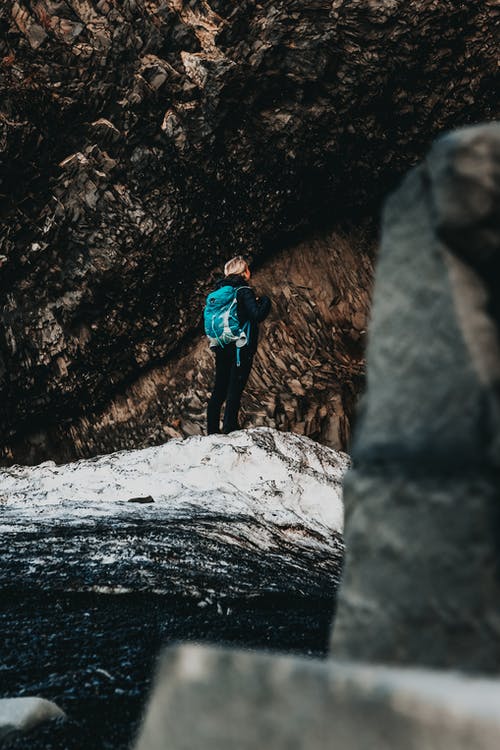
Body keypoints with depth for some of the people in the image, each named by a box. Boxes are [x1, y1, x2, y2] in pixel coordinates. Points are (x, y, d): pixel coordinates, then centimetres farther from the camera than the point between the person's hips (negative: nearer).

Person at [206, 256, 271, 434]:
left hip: (221, 348, 7)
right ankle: (229, 428, -5)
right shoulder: (244, 291, -11)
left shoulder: (220, 290, 10)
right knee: (235, 390, -3)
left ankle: (212, 431, 11)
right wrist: (265, 301, -2)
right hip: (241, 349, -7)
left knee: (219, 390, 10)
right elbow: (257, 315, -19)